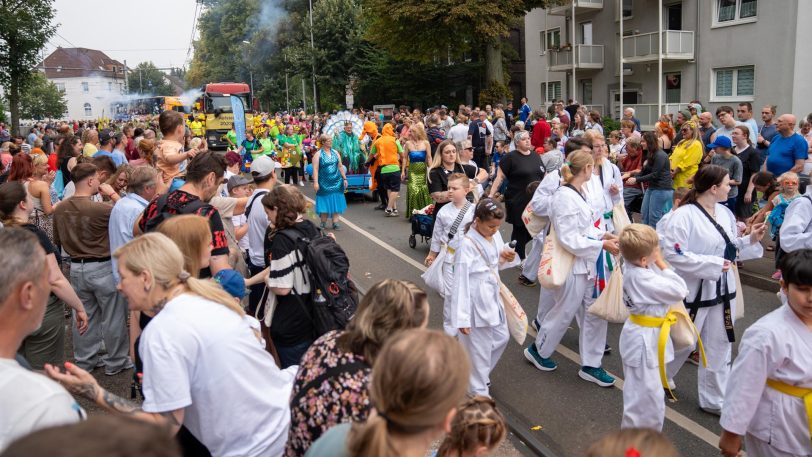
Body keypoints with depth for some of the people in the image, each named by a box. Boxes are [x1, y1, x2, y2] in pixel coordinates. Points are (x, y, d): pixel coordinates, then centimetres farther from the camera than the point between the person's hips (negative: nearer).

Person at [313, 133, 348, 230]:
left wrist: (344, 178, 7)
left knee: (336, 202, 2)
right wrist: (315, 182, -18)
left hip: (336, 182, 4)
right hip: (324, 183, -3)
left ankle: (335, 223, 7)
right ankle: (323, 223, 16)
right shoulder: (318, 154, -5)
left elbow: (340, 166, 12)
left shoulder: (335, 152, 8)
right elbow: (315, 169, -11)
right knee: (325, 203, 4)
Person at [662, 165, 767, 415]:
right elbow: (673, 255, -24)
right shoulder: (683, 216, -20)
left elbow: (730, 248, 15)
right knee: (682, 343, 9)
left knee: (719, 347, 14)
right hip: (693, 291, -7)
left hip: (722, 289, 7)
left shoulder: (724, 213, 4)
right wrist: (713, 264, -23)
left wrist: (751, 239, -3)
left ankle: (714, 399, 29)